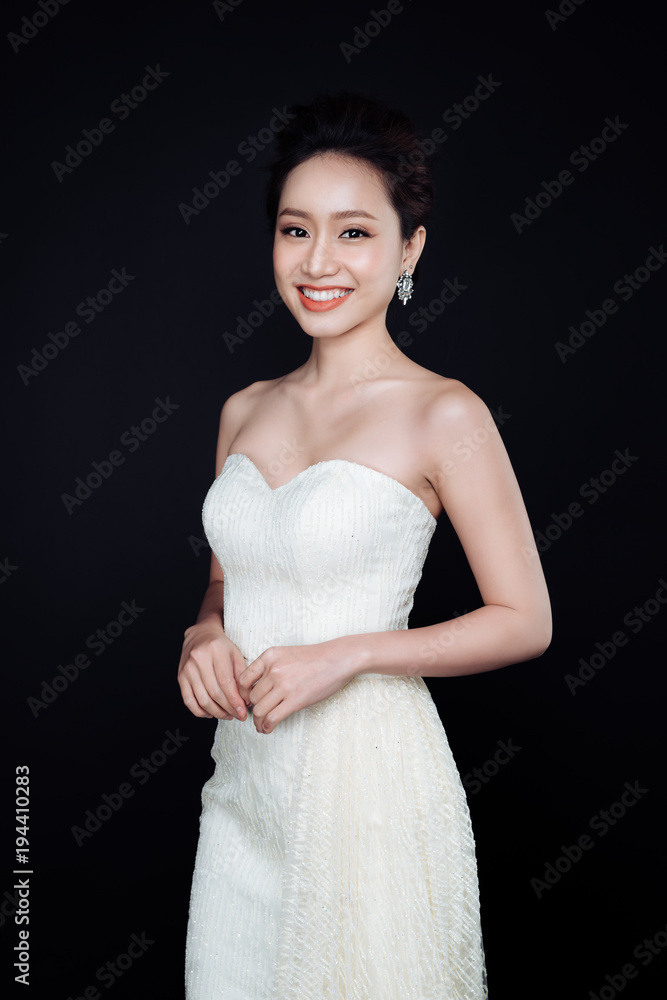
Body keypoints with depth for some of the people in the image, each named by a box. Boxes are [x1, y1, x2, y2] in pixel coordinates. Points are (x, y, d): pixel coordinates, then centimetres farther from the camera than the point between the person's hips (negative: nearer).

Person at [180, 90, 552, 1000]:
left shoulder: (444, 415, -12)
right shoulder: (245, 410, 5)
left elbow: (526, 621, -9)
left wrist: (348, 654, -18)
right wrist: (202, 638, -5)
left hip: (368, 784, -5)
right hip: (243, 781, 5)